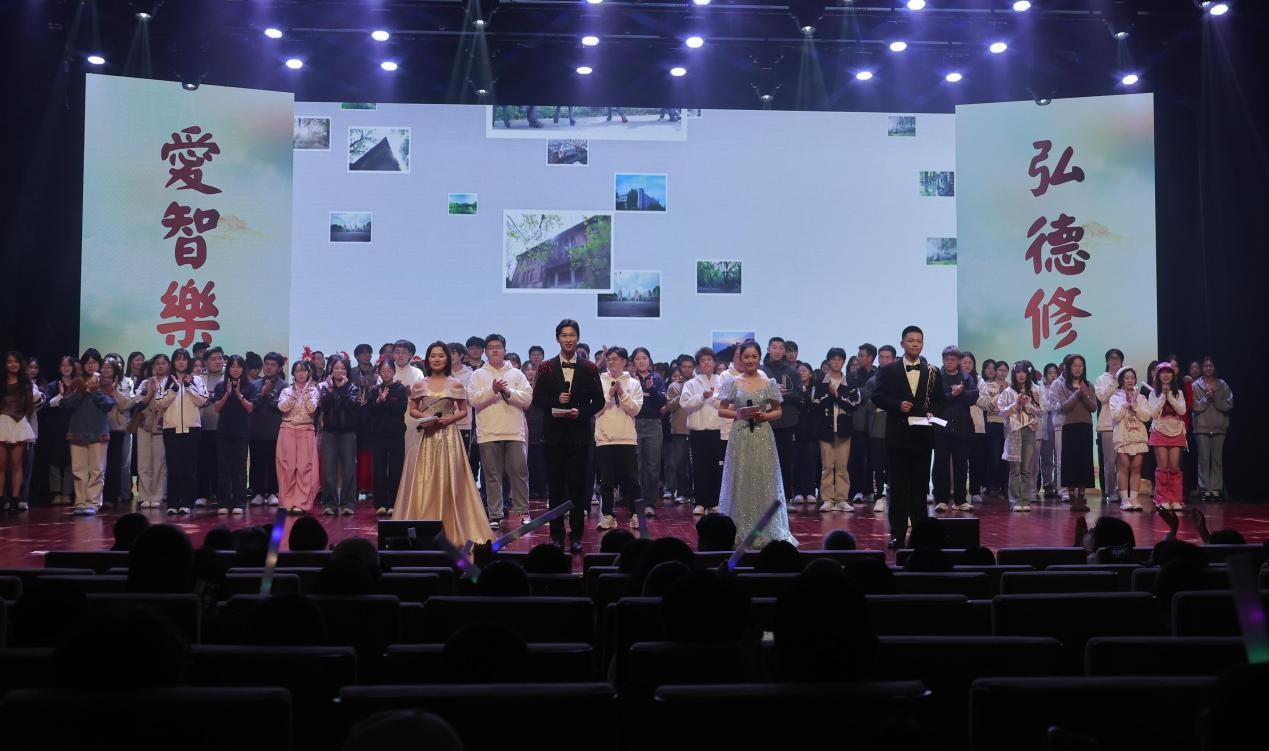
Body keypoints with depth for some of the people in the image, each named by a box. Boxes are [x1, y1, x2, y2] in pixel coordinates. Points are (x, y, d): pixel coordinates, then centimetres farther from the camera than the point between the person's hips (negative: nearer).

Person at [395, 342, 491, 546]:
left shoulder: (455, 385, 3)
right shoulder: (419, 385, 7)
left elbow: (464, 411, 8)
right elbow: (412, 410, 14)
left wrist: (450, 418, -10)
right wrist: (422, 416, -6)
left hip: (449, 436, -1)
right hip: (426, 437, 1)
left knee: (448, 481, -1)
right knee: (423, 482, 0)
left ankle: (450, 530, 7)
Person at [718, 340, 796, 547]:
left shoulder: (769, 383, 4)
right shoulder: (733, 382, 3)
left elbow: (778, 411, 10)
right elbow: (721, 410, 7)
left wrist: (764, 416, -9)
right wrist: (738, 414, -11)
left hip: (763, 437, 0)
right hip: (740, 436, 0)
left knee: (764, 481, 1)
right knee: (740, 481, 2)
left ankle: (765, 531, 9)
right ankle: (740, 531, 9)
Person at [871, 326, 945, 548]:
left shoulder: (933, 372, 8)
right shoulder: (888, 371, 3)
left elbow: (940, 400, 10)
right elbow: (877, 397, 0)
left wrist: (932, 412, -10)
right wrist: (898, 405, -15)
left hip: (922, 435, 1)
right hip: (897, 436, -1)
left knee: (920, 485, 6)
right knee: (898, 485, 2)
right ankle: (897, 533, 6)